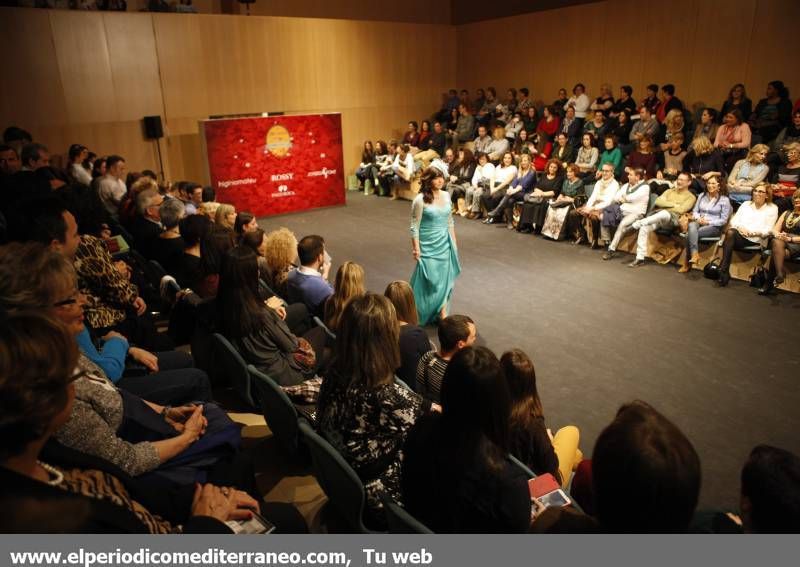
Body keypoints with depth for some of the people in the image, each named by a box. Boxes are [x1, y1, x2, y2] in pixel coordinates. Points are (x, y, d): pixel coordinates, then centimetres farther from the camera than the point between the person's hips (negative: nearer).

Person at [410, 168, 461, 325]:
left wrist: (454, 242, 12)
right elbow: (415, 227, -11)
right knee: (429, 279, 2)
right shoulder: (420, 200, -14)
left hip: (445, 244, 5)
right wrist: (416, 249, -13)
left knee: (444, 278, 7)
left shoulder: (446, 195, 4)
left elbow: (450, 222, 12)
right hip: (428, 246, -5)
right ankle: (422, 314, 21)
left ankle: (442, 312, 18)